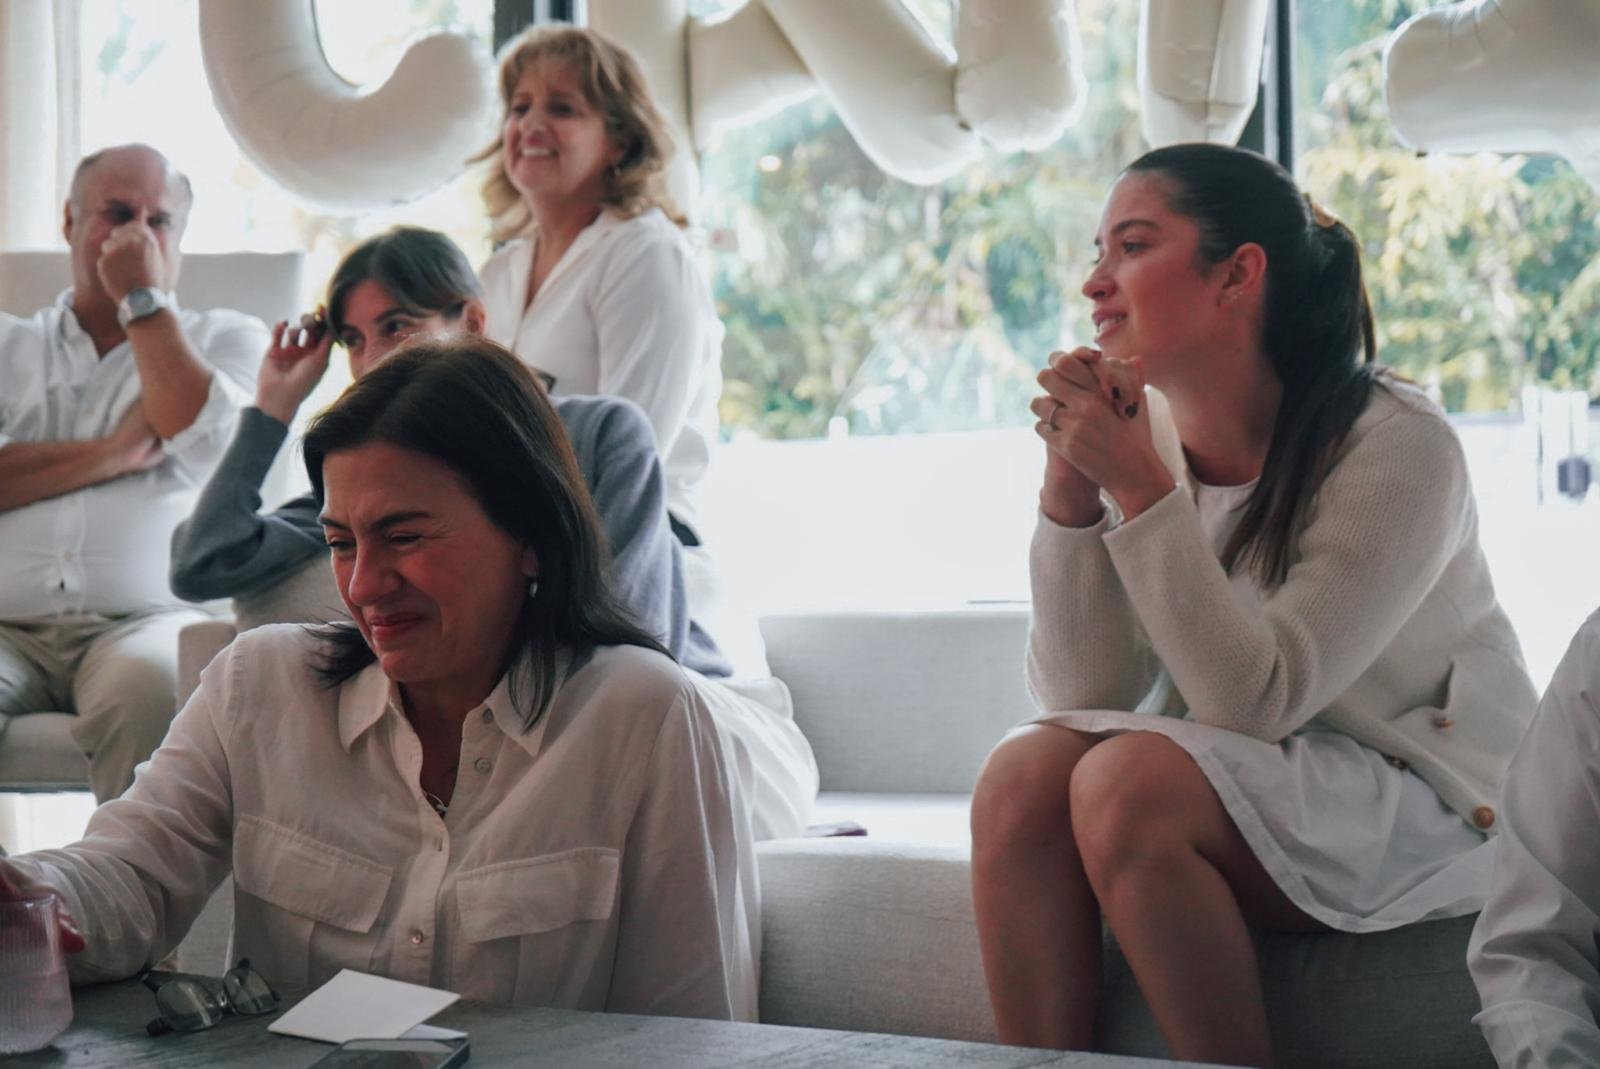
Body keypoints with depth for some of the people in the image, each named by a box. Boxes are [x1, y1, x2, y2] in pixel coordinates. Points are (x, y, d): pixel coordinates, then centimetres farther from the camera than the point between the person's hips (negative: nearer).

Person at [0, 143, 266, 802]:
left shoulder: (227, 340, 21)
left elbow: (204, 440, -1)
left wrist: (141, 299, 6)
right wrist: (116, 453, -3)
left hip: (143, 619, -1)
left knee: (151, 687, -37)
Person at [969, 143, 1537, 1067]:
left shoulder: (1397, 450, -18)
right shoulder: (1144, 434, -1)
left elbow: (1255, 703, -23)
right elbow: (1080, 697, -6)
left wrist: (1142, 488, -26)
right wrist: (1070, 488, -17)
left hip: (1437, 802, -5)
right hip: (1246, 786, 6)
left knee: (1129, 779, -28)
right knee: (1023, 772, -21)